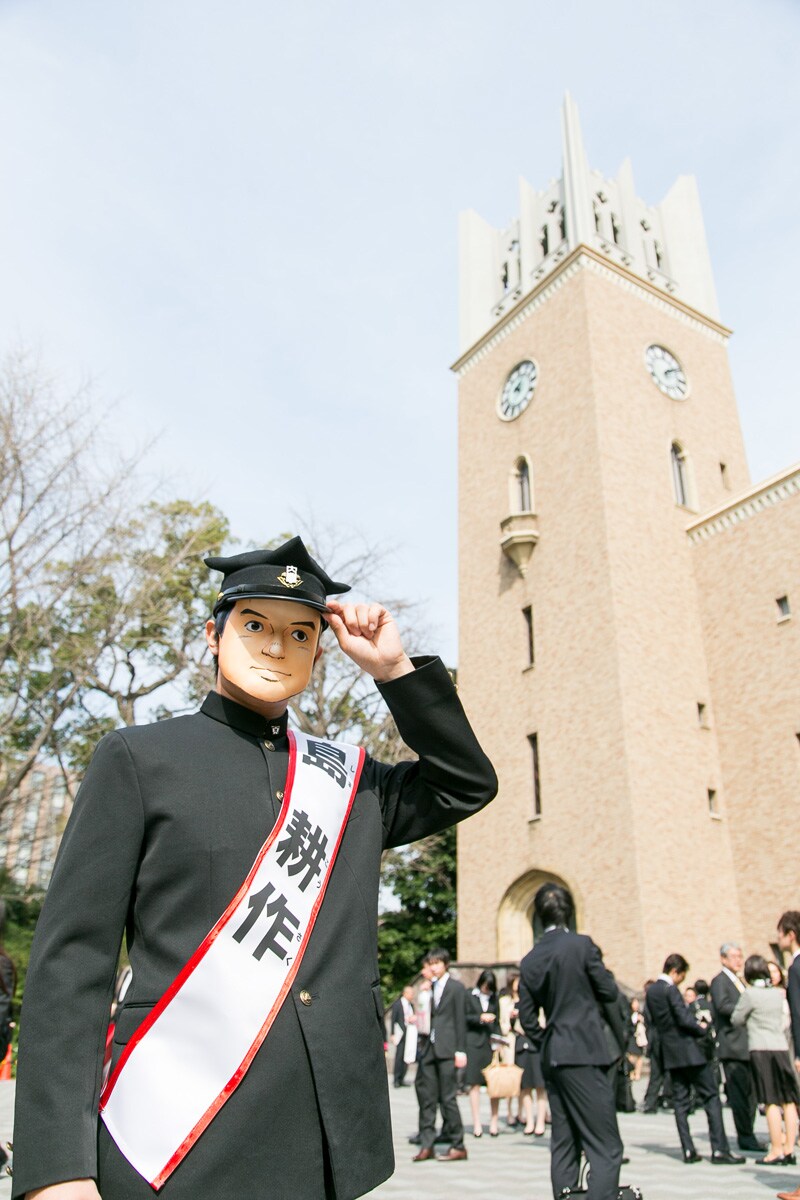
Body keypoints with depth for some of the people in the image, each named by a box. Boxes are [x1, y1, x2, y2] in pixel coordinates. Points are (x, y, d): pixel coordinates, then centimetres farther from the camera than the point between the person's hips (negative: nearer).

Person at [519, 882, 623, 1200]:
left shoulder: (529, 961, 7)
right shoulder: (581, 944, -9)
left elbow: (527, 1018, 9)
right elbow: (609, 992, -2)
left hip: (552, 1059, 6)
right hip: (584, 1055, -6)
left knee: (563, 1147, 13)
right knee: (606, 1148, -3)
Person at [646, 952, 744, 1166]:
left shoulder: (651, 991, 9)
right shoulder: (670, 989, -17)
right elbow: (684, 1019, -21)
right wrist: (702, 1029, 0)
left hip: (670, 1053, 7)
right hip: (687, 1050, -7)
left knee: (680, 1101, 9)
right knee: (711, 1097, 1)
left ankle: (688, 1150, 8)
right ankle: (719, 1149, -1)